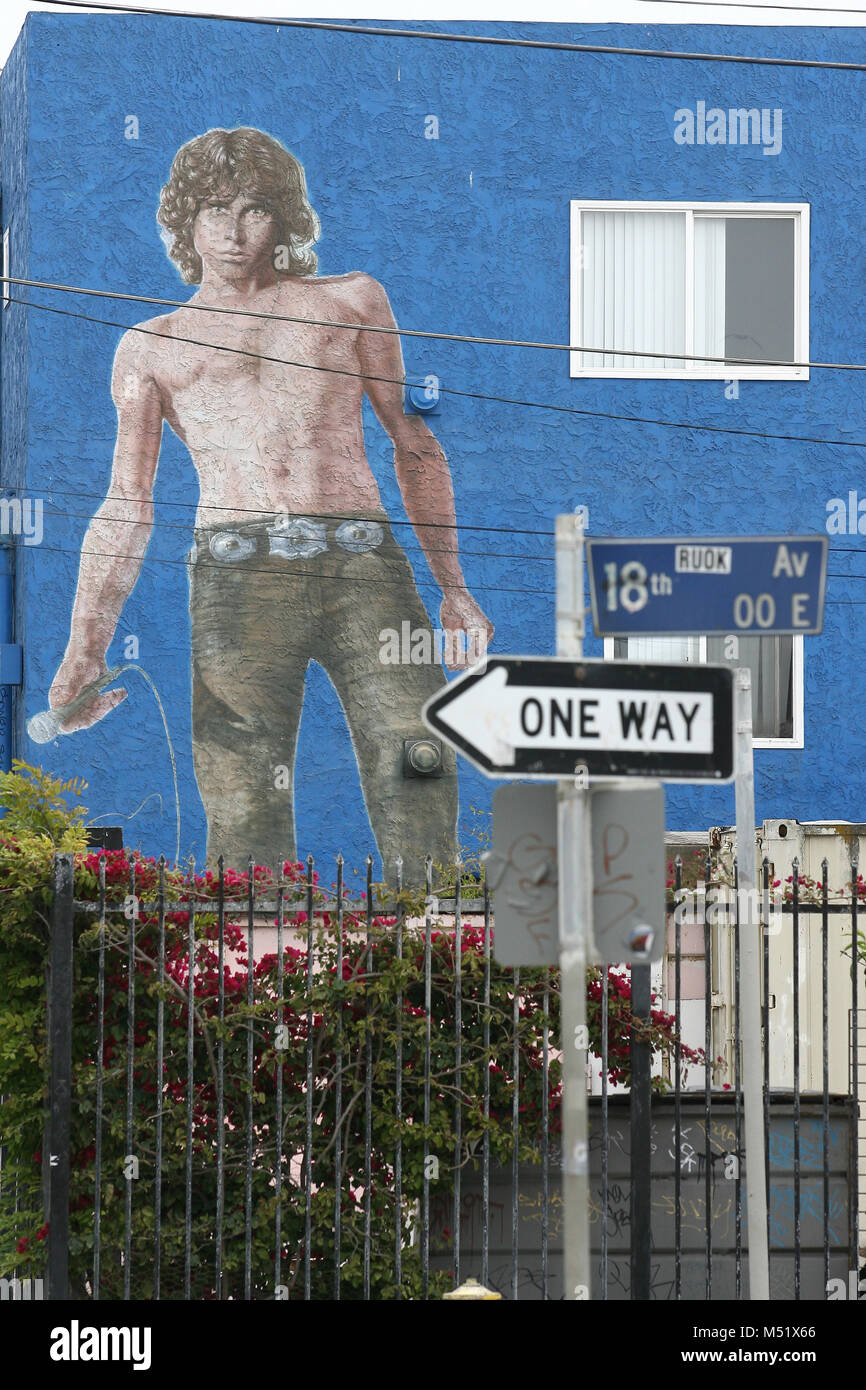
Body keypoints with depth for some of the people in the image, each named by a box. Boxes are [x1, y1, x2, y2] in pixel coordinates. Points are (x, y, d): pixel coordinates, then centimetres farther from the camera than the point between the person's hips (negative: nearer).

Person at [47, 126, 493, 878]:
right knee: (244, 822, -8)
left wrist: (453, 586, 18)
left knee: (420, 788, -13)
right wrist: (85, 647, -1)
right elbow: (126, 507, 13)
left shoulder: (350, 301, 21)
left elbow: (414, 443, 26)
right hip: (237, 577, 0)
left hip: (366, 565, 0)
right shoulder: (152, 348, 20)